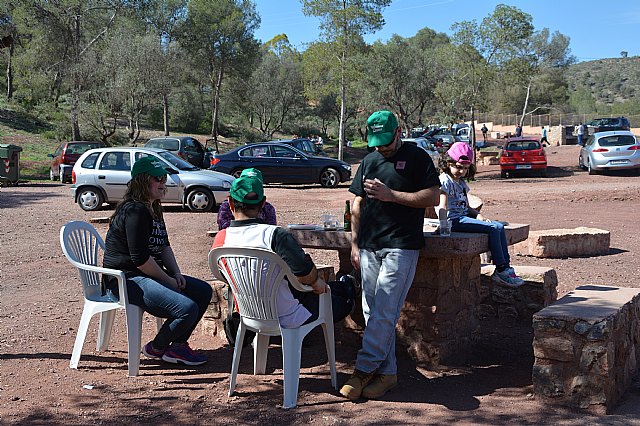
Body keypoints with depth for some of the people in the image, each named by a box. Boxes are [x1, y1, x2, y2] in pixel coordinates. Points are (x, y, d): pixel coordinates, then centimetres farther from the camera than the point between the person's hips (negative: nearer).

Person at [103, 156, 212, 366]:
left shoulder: (153, 209, 15)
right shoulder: (135, 211, -18)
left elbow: (164, 246, 19)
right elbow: (140, 258, -23)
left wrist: (176, 274, 3)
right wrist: (169, 280, -13)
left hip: (150, 274, 11)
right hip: (127, 279, -11)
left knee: (203, 291, 8)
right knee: (188, 308, -24)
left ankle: (178, 344, 12)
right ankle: (155, 348, 1)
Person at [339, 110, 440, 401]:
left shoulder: (416, 158, 0)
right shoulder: (369, 161, 17)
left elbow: (432, 197, -8)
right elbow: (357, 205, 19)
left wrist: (391, 195, -14)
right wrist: (355, 244, 12)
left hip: (401, 247, -6)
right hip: (369, 246, 6)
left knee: (383, 312, -10)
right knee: (373, 313, 5)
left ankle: (364, 369, -2)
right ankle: (386, 373, 12)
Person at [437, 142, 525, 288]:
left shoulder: (461, 183, 21)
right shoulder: (445, 180, -6)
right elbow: (442, 206, -17)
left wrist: (477, 215, 5)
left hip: (465, 216, 9)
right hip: (454, 220, -9)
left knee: (499, 226, -4)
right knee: (493, 228, -20)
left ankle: (506, 267, -5)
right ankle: (500, 270, -18)